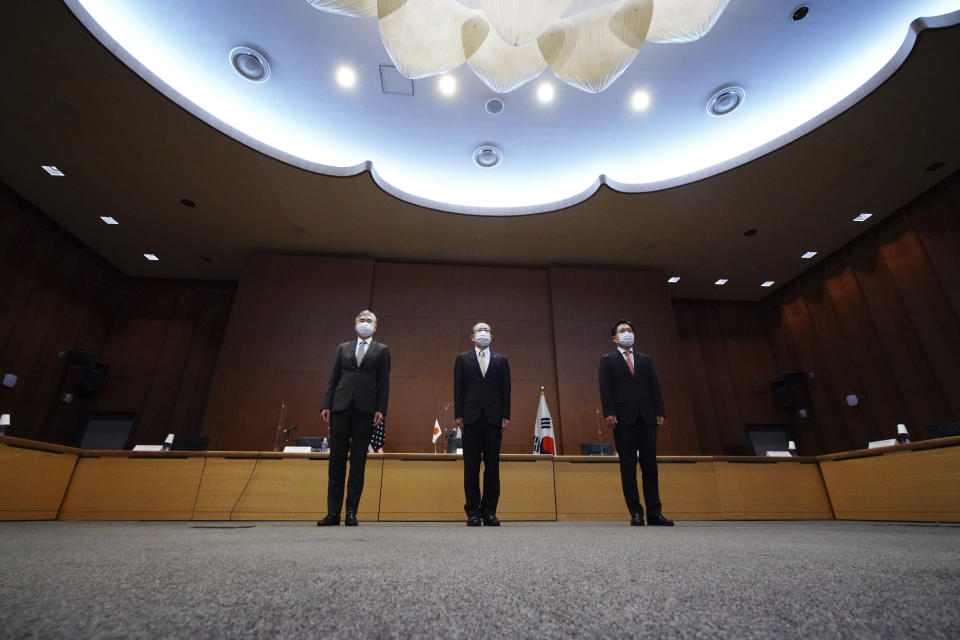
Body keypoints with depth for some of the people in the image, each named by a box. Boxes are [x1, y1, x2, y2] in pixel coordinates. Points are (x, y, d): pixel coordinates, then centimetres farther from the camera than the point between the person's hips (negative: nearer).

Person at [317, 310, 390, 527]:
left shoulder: (381, 350, 10)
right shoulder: (343, 348, 17)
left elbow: (384, 383, 4)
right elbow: (333, 378, 12)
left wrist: (381, 409, -7)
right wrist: (326, 405, 1)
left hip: (365, 410, -2)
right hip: (341, 408, 2)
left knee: (358, 462, 2)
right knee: (336, 460, 3)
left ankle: (351, 512, 10)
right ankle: (333, 513, 11)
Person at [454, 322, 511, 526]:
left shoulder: (501, 361, 13)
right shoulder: (462, 359, 11)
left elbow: (506, 389, 9)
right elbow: (457, 388, 6)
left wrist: (506, 415, 0)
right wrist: (458, 414, -3)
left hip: (493, 418, 1)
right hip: (471, 417, -1)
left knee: (492, 465, 3)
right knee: (471, 466, 2)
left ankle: (489, 511, 12)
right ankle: (473, 511, 9)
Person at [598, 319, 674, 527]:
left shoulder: (645, 359, 17)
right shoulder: (608, 360, 7)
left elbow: (655, 387, 13)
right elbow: (605, 389, -1)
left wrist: (660, 411, 2)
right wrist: (609, 413, -12)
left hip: (647, 418, 3)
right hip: (623, 419, -3)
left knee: (650, 465, 5)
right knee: (628, 466, 1)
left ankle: (654, 512, 11)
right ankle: (635, 512, 7)